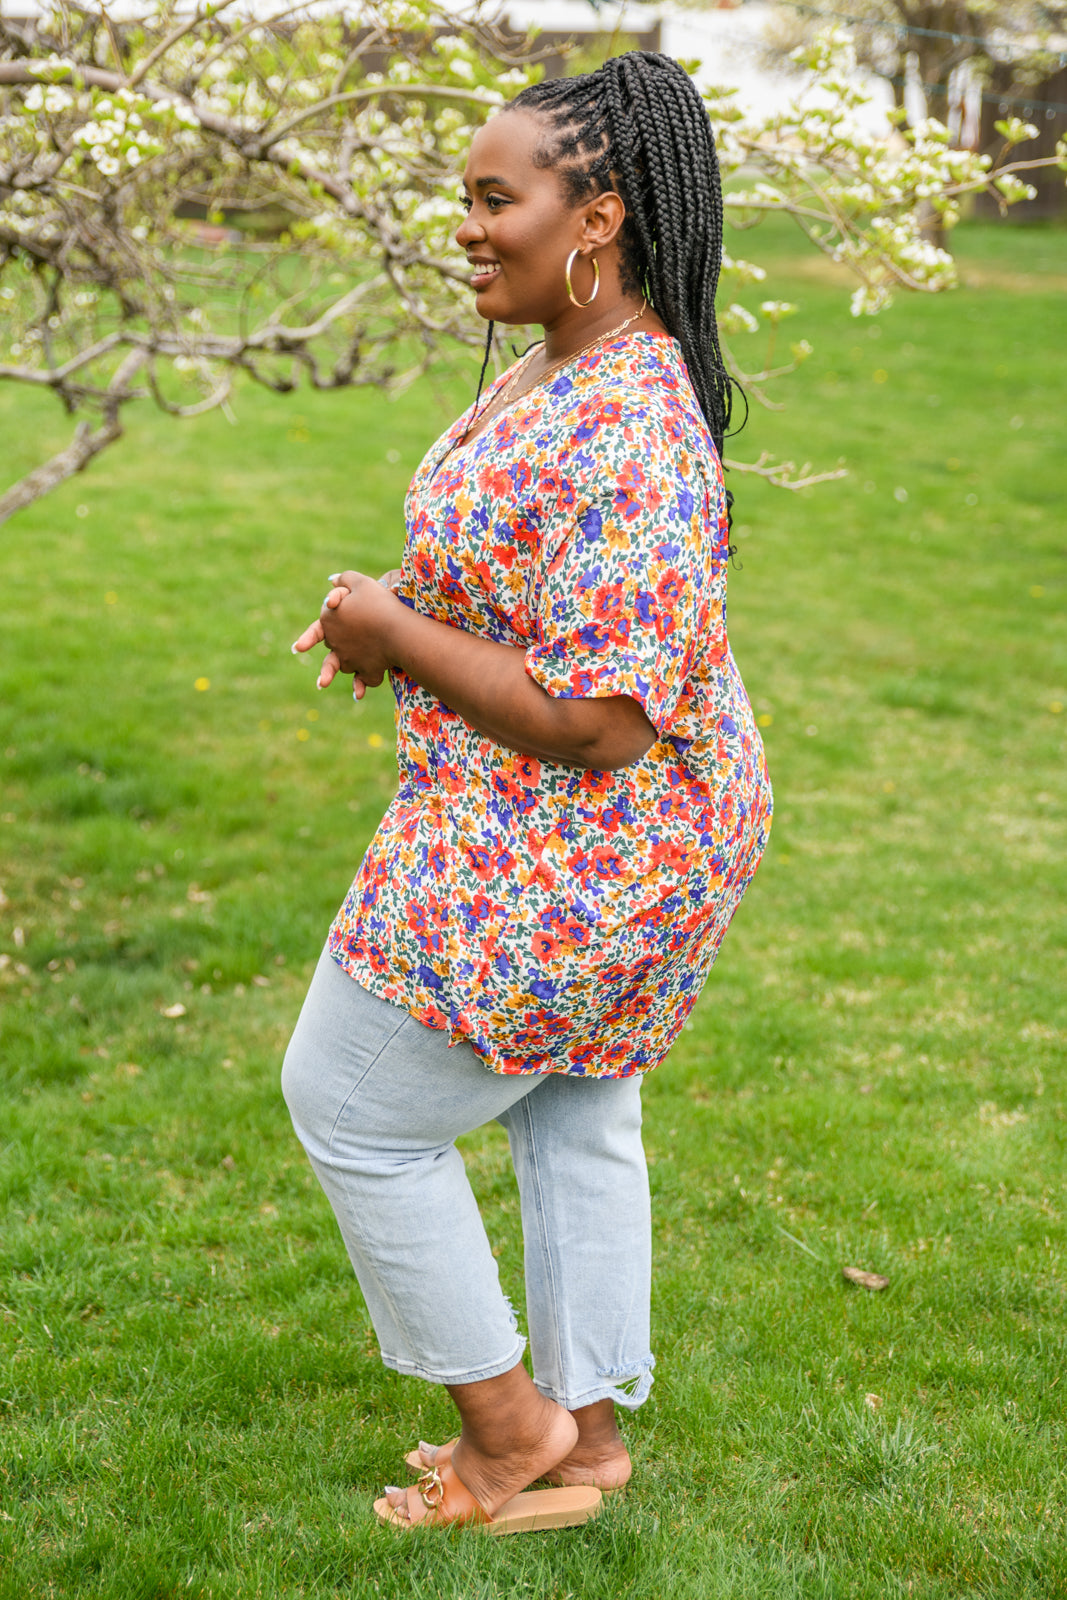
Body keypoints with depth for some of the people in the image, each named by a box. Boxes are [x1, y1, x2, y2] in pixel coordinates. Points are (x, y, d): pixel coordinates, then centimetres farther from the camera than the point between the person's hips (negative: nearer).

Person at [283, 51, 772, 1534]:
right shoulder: (568, 366, 5)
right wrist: (404, 623, 3)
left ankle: (508, 1424, 22)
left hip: (562, 860, -10)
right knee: (576, 1118, 21)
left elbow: (594, 721, -31)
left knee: (354, 1107, 7)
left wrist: (397, 633, -20)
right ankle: (587, 1436, 38)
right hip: (637, 841, 10)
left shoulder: (627, 430, -29)